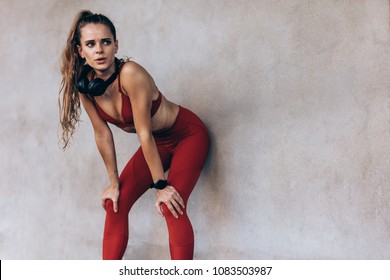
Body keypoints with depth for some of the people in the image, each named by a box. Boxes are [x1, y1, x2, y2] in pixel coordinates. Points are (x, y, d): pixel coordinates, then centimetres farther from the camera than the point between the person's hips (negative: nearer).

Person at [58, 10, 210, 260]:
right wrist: (114, 183, -1)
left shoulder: (130, 74, -31)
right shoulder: (84, 83, -13)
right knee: (116, 204, -1)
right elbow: (102, 133, -5)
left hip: (188, 135, -6)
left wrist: (161, 184, -22)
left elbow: (144, 133, -29)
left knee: (171, 207, -21)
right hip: (157, 142, 6)